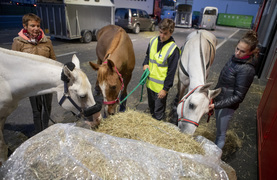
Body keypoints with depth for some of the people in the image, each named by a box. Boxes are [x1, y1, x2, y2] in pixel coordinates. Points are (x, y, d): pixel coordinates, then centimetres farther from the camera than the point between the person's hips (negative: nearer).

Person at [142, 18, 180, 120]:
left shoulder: (173, 49, -19)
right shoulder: (153, 41, -1)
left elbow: (171, 72, -16)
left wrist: (165, 89, -15)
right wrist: (145, 64, -4)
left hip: (161, 86, -6)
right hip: (150, 82, 6)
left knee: (158, 114, 10)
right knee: (151, 106, 27)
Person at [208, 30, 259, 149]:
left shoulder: (246, 69, -27)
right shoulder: (235, 58, -1)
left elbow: (238, 97, -24)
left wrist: (216, 105, -28)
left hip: (227, 106, -9)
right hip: (219, 98, 9)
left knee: (221, 134, 8)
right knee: (218, 129, 27)